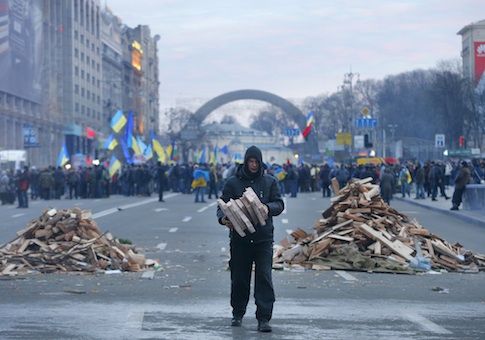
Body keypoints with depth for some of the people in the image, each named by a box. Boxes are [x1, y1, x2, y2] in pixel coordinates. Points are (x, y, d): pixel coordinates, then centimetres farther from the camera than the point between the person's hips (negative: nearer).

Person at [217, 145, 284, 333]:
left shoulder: (270, 182, 7)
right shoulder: (233, 182, 3)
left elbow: (279, 204, 5)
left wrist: (268, 208, -17)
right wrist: (223, 218, -19)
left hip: (263, 237, 0)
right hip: (239, 238, 0)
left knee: (264, 277, -9)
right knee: (239, 278, 8)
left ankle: (264, 318, -9)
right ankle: (237, 314, 26)